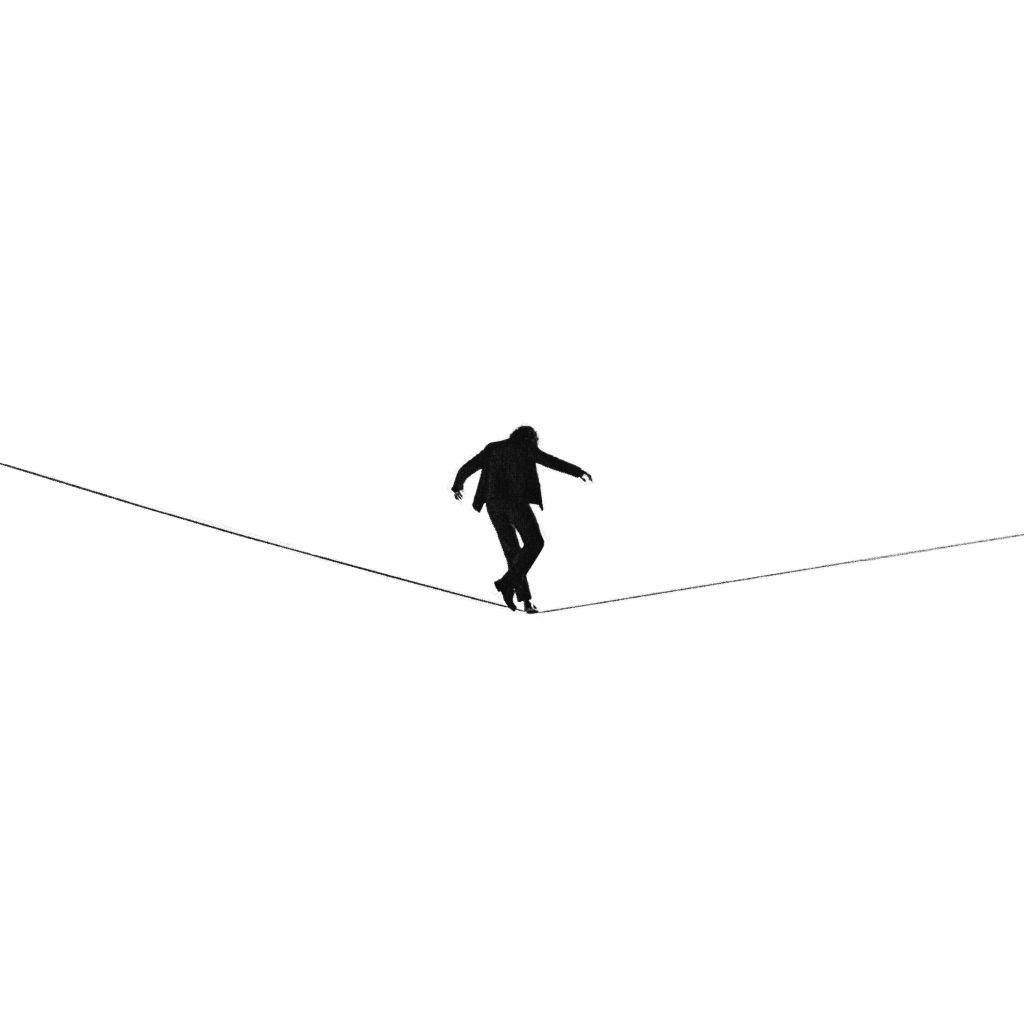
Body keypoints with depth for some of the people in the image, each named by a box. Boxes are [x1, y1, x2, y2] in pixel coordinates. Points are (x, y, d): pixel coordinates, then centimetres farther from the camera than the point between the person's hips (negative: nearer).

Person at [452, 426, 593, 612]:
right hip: (515, 501, -5)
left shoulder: (492, 448, 21)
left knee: (512, 550, 9)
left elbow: (467, 468, 24)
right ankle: (508, 582, -14)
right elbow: (552, 462, 0)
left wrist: (458, 486, 39)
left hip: (493, 504, 5)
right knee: (535, 542, 3)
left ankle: (525, 599, 3)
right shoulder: (527, 447, 9)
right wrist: (579, 472, 4)